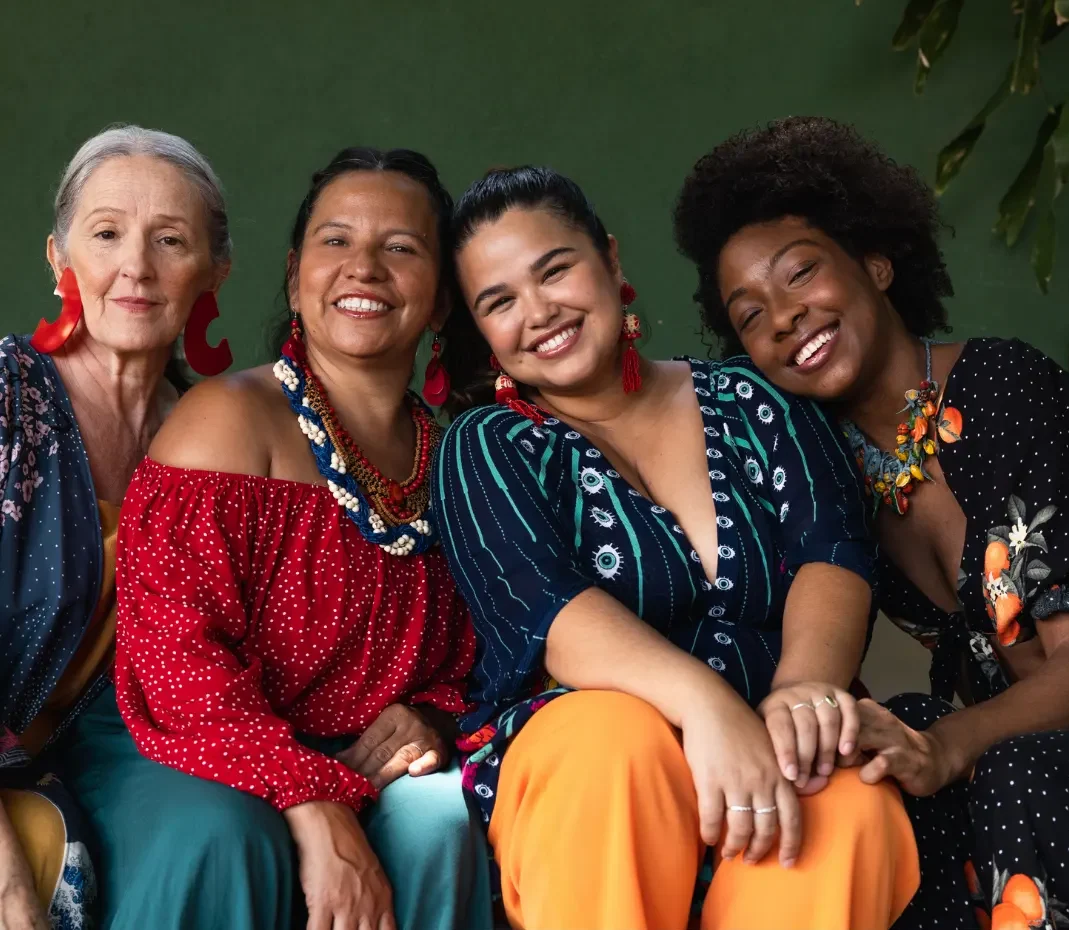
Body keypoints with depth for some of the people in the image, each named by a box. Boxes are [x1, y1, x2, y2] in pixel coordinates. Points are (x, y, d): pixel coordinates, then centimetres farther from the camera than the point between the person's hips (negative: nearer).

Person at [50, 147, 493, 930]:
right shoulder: (231, 418, -8)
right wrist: (315, 815, -27)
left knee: (439, 816, -27)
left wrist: (429, 719, -7)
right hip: (180, 757, -4)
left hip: (357, 767, 5)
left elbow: (460, 662, 19)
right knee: (222, 839, -36)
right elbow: (174, 650, -18)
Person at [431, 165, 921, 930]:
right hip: (577, 752, -1)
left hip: (763, 744, 1)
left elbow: (834, 550, -1)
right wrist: (705, 702, -31)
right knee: (615, 733, -36)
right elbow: (541, 605, -12)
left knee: (849, 800, -33)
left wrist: (807, 685, -25)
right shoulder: (487, 449, 6)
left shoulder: (752, 404, 13)